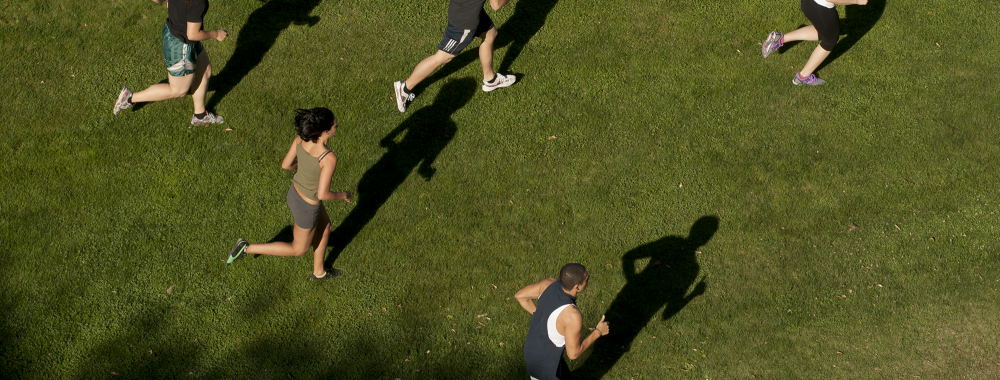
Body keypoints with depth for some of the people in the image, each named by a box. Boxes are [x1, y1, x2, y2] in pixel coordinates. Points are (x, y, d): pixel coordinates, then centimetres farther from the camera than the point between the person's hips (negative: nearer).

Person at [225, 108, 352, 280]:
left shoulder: (300, 139, -19)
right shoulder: (329, 158, -39)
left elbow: (285, 164, -4)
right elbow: (322, 195, -34)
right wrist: (343, 195, -13)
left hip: (295, 193, 7)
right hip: (306, 208, -7)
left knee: (325, 227, 32)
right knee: (299, 250, 22)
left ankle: (319, 272, 52)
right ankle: (246, 248, 18)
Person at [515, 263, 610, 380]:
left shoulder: (550, 283, -19)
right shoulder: (573, 316, -38)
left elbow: (519, 295, -3)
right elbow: (573, 353, -25)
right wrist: (598, 332, -13)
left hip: (532, 347, 7)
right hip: (545, 364, -7)